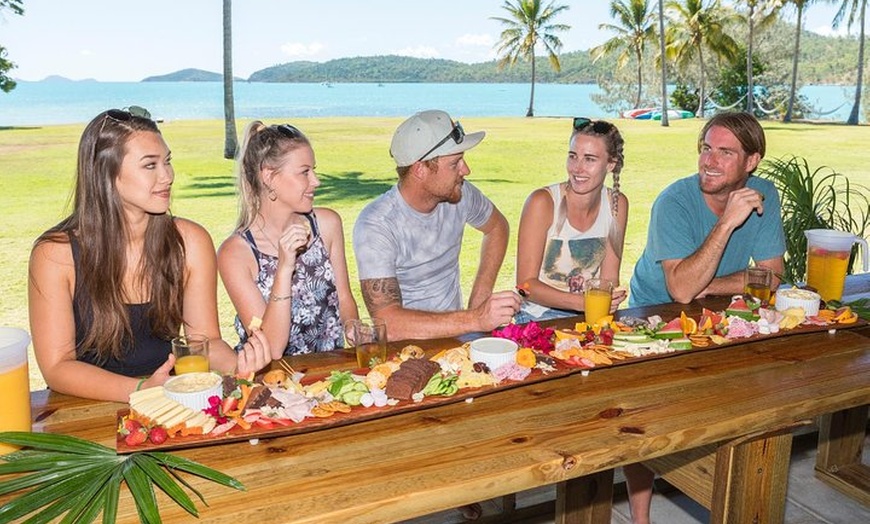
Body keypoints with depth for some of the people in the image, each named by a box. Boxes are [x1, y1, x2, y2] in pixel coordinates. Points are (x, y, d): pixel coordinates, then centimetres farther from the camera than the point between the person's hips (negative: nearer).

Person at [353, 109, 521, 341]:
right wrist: (476, 320, -32)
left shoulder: (461, 194, -5)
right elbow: (389, 324, -27)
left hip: (454, 331, 5)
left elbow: (497, 227, 17)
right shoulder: (375, 226, -21)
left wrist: (480, 300, 6)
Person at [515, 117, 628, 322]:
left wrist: (608, 301, -15)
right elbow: (526, 284, -15)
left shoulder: (617, 204, 1)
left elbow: (609, 278, 6)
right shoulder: (542, 202, -14)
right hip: (539, 316, -4)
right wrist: (582, 302, -26)